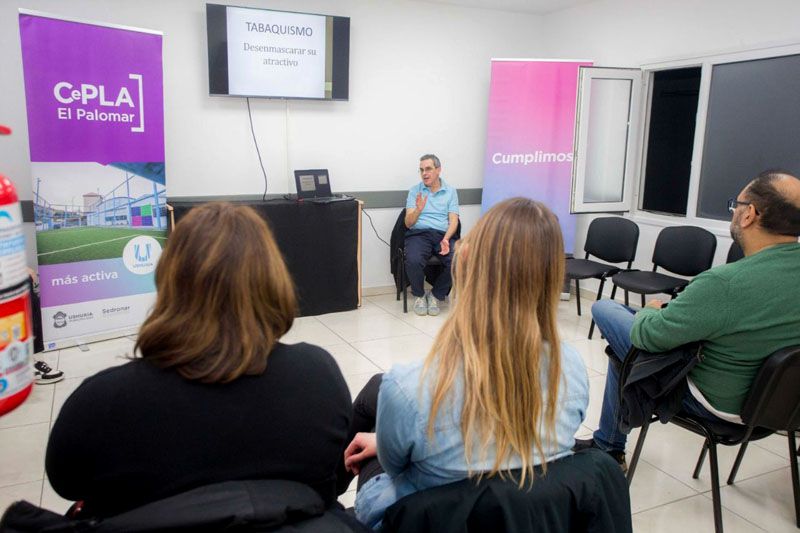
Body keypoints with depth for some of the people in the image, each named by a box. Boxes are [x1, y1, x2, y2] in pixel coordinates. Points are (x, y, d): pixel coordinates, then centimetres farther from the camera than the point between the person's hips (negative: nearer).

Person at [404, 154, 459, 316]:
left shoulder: (451, 191, 13)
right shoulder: (414, 191, 11)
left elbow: (453, 220, 2)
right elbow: (408, 223, 4)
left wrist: (446, 239, -18)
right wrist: (418, 209, -18)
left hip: (443, 235, 1)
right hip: (419, 234, -1)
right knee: (413, 260, -34)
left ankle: (436, 295, -2)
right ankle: (419, 295, -2)